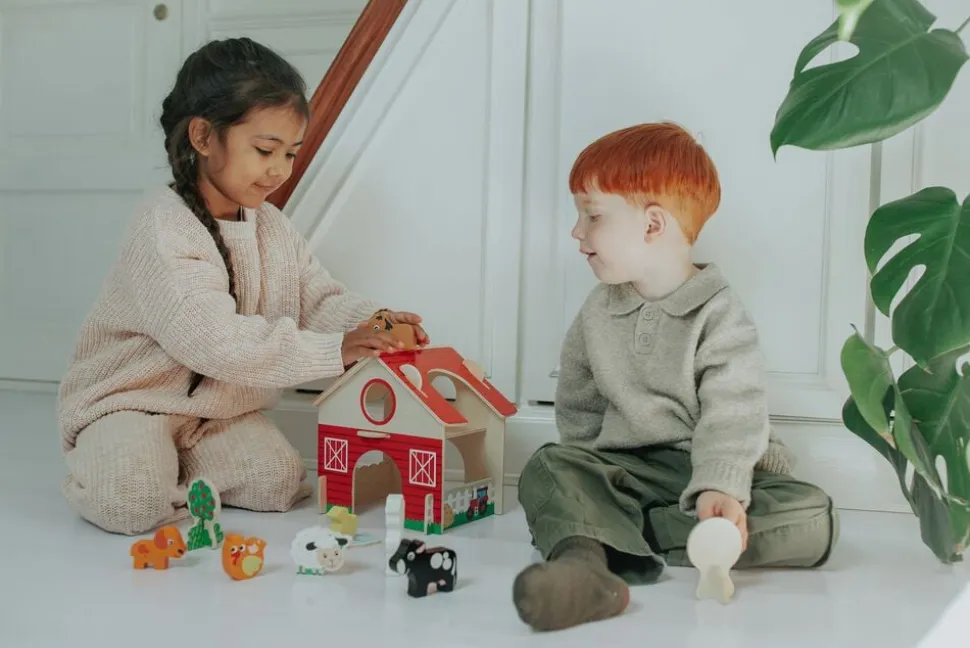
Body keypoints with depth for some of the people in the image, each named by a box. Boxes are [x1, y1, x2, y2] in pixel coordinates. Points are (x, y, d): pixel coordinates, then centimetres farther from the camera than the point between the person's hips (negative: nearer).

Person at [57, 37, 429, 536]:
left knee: (280, 484, -11)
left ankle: (168, 463, 7)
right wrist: (333, 351, -39)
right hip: (129, 399, -7)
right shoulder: (165, 228, -25)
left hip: (222, 404, 7)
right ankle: (100, 464, 5)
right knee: (135, 503, -29)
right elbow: (214, 339, -35)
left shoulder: (271, 226, 2)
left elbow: (321, 299, 3)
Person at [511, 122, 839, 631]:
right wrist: (594, 481, 1)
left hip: (709, 470, -3)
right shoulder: (596, 313, 9)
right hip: (625, 467, 3)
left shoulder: (720, 316, -8)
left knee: (811, 519, -28)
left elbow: (731, 415, -19)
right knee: (548, 468, -21)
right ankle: (585, 564, -53)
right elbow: (578, 406, 15)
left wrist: (718, 488, -35)